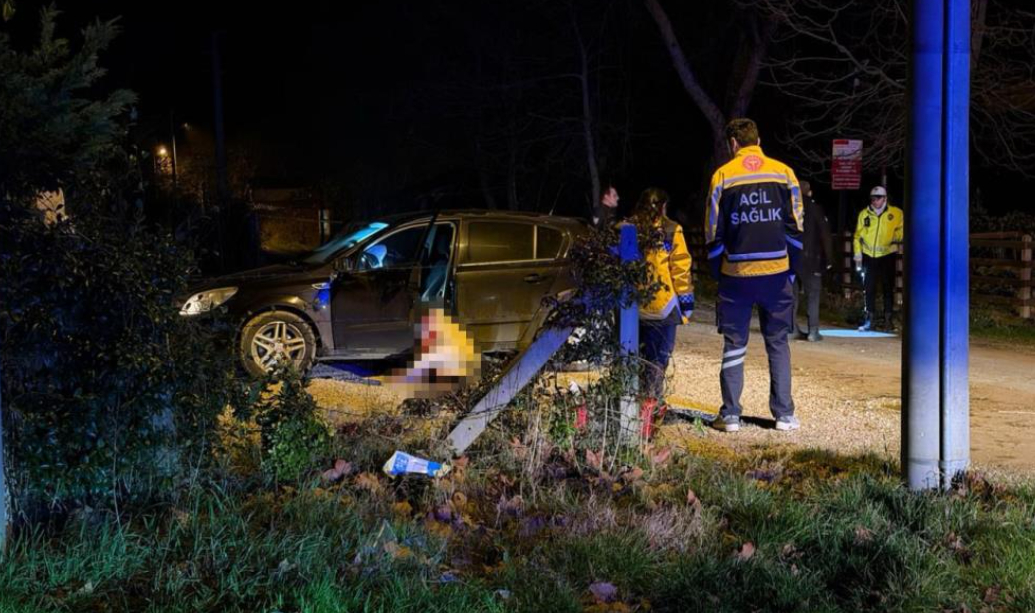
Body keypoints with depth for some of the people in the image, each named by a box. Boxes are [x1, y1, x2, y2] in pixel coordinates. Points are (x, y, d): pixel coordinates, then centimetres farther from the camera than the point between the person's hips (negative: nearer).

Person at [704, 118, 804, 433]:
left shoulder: (722, 176, -1)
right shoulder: (783, 172, 4)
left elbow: (713, 231, 0)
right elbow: (795, 225, 4)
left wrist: (717, 273, 8)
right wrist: (792, 269, 11)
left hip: (736, 272, -1)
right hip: (776, 270, 1)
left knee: (734, 345, 7)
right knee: (778, 343, 10)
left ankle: (730, 415, 7)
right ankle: (784, 414, 10)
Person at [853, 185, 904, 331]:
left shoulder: (896, 214, -2)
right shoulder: (864, 214, 4)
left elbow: (901, 230, 6)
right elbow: (857, 236, 8)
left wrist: (897, 237, -15)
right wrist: (858, 256, 3)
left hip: (887, 256, -1)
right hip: (869, 257, 1)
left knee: (888, 288, 8)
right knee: (868, 288, 0)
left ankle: (887, 317, 17)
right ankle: (868, 319, 5)